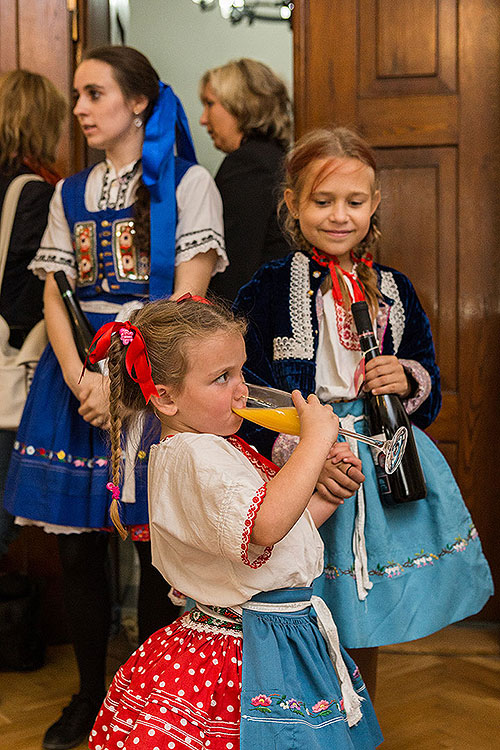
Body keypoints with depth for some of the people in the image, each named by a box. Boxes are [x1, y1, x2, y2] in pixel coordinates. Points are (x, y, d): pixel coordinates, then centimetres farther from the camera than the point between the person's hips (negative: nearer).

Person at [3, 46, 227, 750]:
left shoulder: (188, 183, 0)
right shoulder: (70, 195, 14)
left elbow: (186, 301, -7)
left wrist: (123, 382, -14)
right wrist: (80, 380, -11)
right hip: (77, 373, 5)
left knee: (156, 546, 0)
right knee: (78, 546, 7)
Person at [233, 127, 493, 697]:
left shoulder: (394, 291, 7)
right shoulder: (268, 290, -7)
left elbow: (430, 385, 12)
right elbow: (244, 388, -15)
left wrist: (409, 380, -11)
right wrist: (297, 450, -27)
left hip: (386, 460, 4)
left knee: (362, 634, 17)